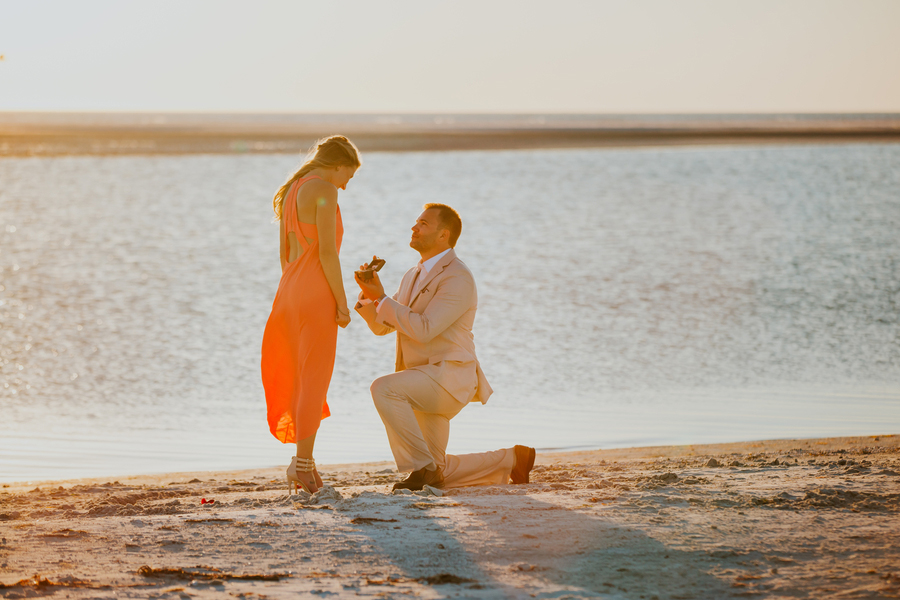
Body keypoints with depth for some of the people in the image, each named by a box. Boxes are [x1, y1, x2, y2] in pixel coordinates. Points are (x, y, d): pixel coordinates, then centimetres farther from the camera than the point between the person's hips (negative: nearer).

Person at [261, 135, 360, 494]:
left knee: (304, 380, 14)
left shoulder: (292, 192, 15)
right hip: (316, 293, -9)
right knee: (315, 382, -5)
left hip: (290, 290, 9)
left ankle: (303, 464, 16)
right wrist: (342, 302, -13)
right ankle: (303, 467, -7)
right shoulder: (324, 191, -12)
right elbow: (327, 252, -18)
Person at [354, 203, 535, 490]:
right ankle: (512, 460, 26)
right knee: (437, 476, 11)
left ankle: (422, 467, -23)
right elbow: (381, 326, 13)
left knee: (383, 389, -33)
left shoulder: (457, 278, -15)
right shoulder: (414, 276, 15)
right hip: (426, 386, 9)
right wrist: (370, 292, -6)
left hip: (448, 377, -9)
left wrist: (381, 299, -21)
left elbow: (423, 329, -25)